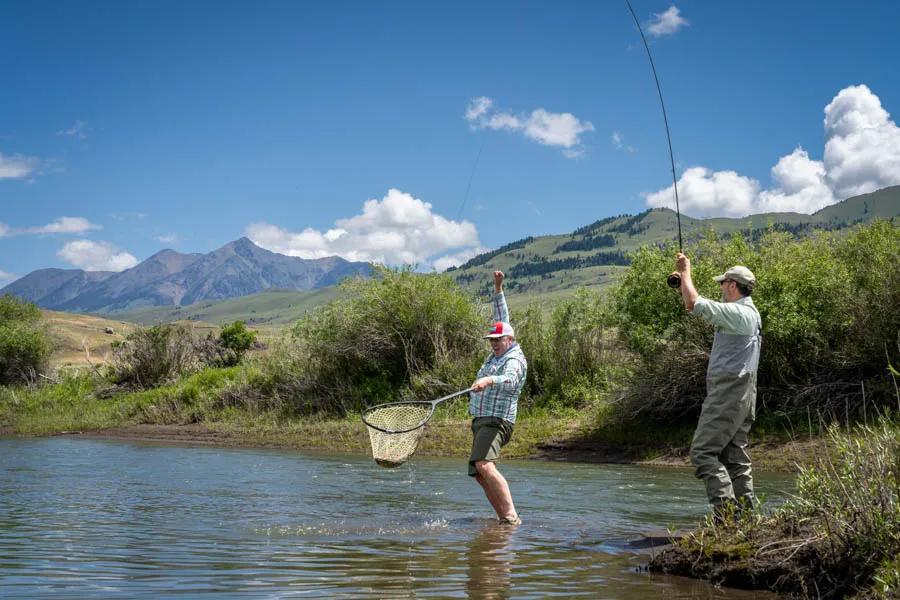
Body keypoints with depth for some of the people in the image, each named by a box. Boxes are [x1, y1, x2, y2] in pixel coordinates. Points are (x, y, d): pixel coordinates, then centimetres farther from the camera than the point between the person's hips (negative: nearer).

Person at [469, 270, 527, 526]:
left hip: (496, 421, -10)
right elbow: (502, 319, 28)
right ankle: (504, 518, 10)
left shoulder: (515, 360, -10)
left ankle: (511, 516, -34)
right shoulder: (499, 352, 16)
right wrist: (498, 290, 26)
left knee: (484, 465, -29)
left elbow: (510, 380, -33)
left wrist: (490, 380, -52)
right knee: (479, 474, 5)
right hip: (481, 421, 10)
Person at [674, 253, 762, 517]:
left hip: (727, 394, -10)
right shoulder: (749, 313, 17)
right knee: (734, 455, 11)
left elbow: (694, 304, -21)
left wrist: (686, 272, -7)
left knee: (702, 451, -11)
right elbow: (704, 307, 31)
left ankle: (726, 508, -19)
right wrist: (684, 284, 29)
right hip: (743, 396, 10)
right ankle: (747, 512, 10)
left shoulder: (737, 313, -14)